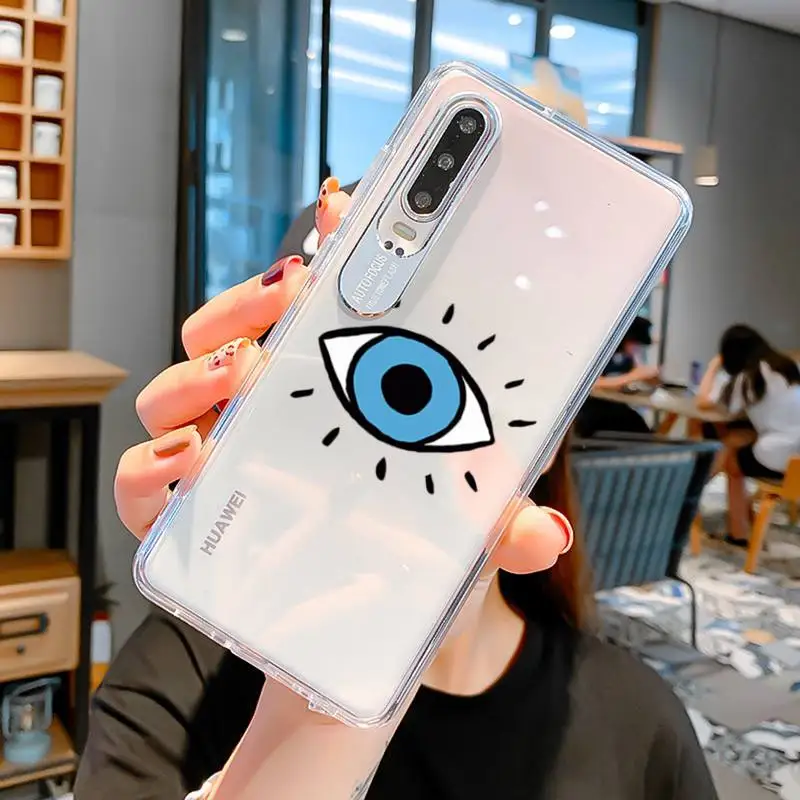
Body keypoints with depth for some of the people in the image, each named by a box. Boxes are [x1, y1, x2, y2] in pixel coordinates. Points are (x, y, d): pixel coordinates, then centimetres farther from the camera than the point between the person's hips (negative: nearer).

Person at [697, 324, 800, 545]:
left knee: (730, 459, 21)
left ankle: (740, 532, 26)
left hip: (780, 458, -6)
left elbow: (703, 402, -2)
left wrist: (713, 366, 10)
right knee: (732, 439, 21)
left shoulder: (749, 376, -5)